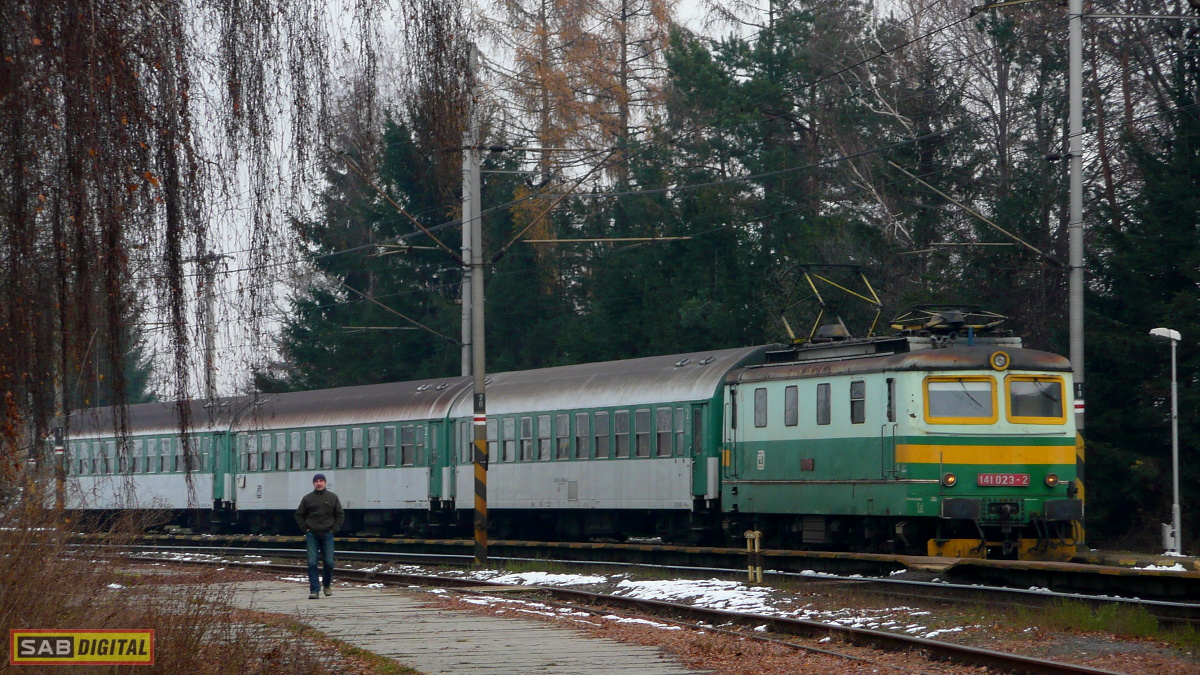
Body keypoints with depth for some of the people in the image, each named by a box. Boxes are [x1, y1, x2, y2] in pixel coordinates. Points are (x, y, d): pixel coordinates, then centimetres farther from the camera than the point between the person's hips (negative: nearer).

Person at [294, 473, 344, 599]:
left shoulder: (332, 497, 7)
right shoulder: (307, 498, 6)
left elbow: (340, 515, 11)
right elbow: (299, 515, 12)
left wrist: (334, 529, 1)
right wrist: (305, 529, 2)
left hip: (327, 535, 0)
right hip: (312, 535, 0)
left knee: (329, 562, -1)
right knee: (312, 563, -8)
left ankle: (327, 585, 24)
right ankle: (314, 590, -8)